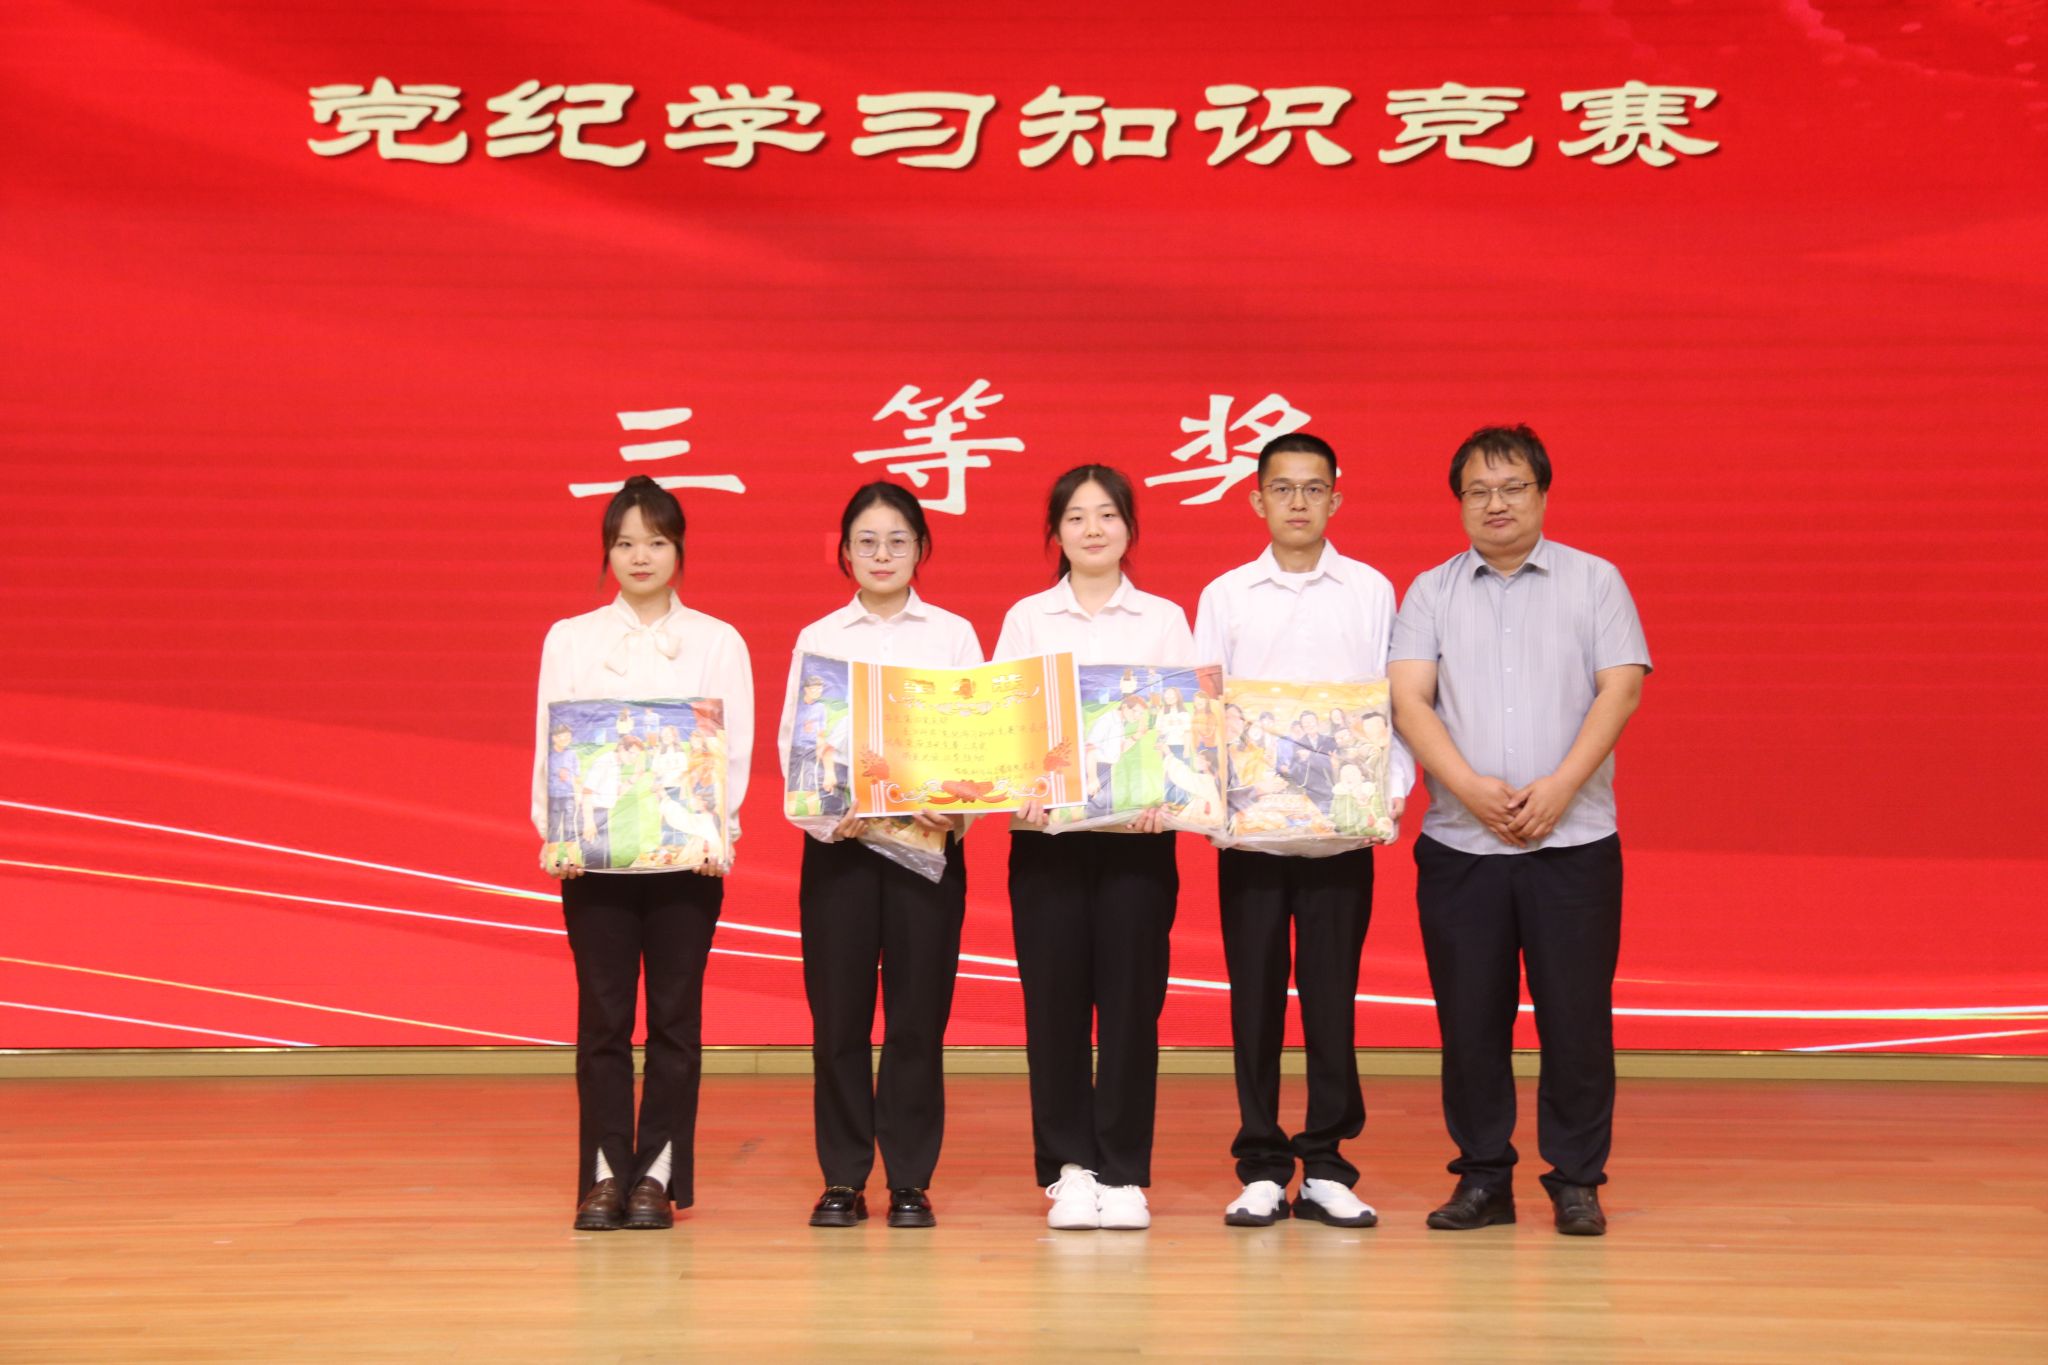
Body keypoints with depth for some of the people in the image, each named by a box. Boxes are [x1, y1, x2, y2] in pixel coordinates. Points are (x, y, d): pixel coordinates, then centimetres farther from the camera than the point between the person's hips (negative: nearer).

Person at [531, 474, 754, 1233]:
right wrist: (552, 834, -11)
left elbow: (736, 748, 2)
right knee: (602, 1016, -1)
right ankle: (604, 1174, 6)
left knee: (675, 1015, 1)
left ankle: (658, 1175, 8)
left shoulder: (717, 642, 8)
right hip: (593, 853, 0)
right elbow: (549, 742, 4)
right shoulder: (569, 639, 9)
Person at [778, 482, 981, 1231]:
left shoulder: (953, 636, 9)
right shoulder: (817, 639, 10)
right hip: (838, 841, 1)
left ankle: (910, 1178, 8)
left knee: (918, 1013, 0)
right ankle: (843, 1177, 9)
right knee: (838, 1013, 0)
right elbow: (792, 743, 2)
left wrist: (956, 810, -17)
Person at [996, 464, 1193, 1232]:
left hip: (1137, 833, 0)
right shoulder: (1026, 619, 9)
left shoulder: (1163, 620, 10)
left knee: (1132, 1001, -1)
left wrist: (1166, 796, -14)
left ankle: (1122, 1173, 7)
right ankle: (1068, 1167, 9)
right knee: (1054, 1001, 0)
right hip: (1046, 832, 0)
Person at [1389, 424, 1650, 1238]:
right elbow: (1408, 700, -1)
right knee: (1469, 1017, 3)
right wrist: (1472, 787, -15)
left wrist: (1558, 787, -14)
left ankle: (1576, 1182, 9)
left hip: (1573, 839, -1)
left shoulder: (1595, 582, 7)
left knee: (1575, 1015, -1)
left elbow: (1620, 690, -2)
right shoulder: (1430, 592, 10)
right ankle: (1482, 1178, 14)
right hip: (1459, 843, 1)